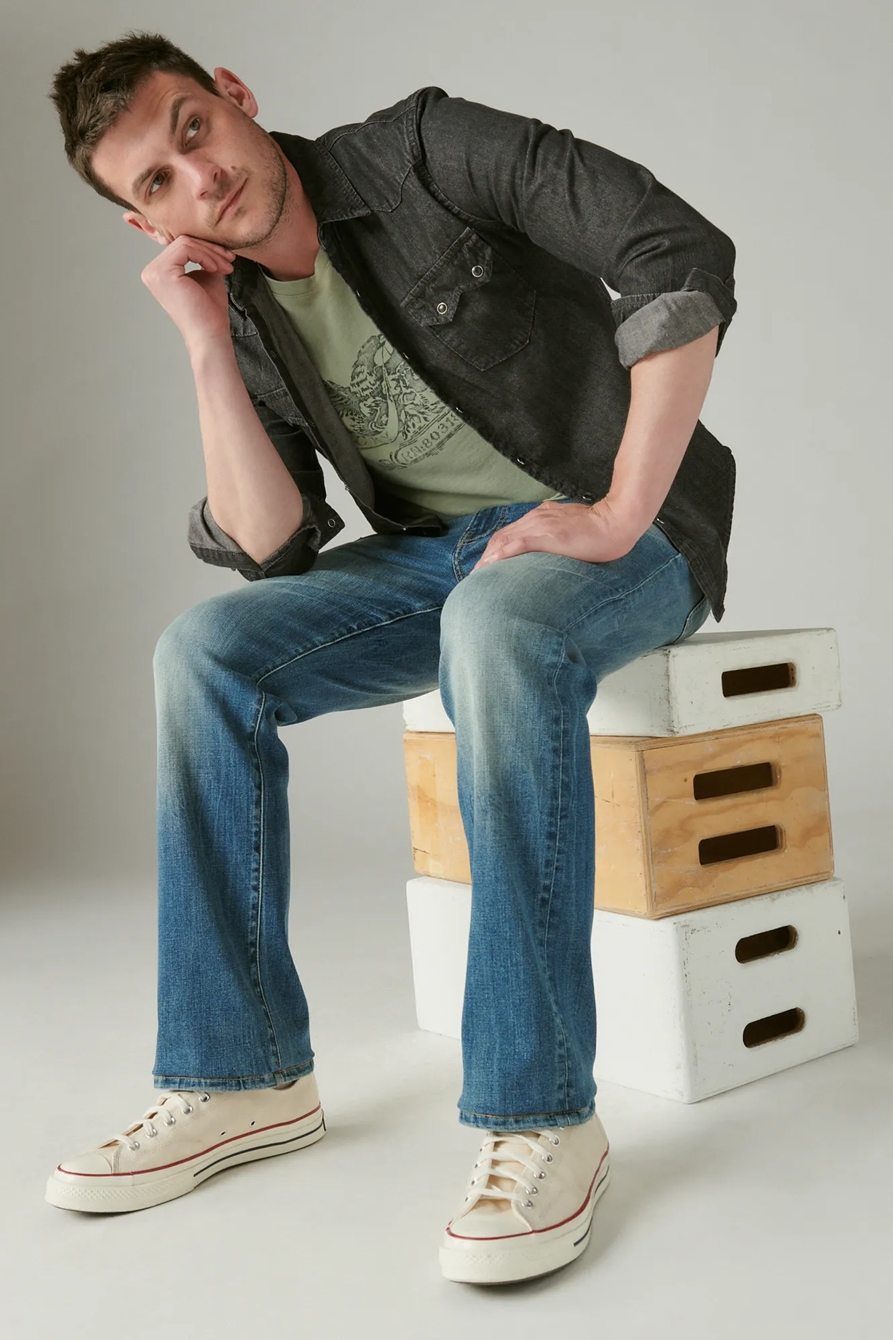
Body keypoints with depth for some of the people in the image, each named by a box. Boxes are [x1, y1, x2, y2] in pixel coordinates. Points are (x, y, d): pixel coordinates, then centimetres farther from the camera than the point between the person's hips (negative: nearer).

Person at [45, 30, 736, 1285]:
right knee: (204, 652, -14)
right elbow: (272, 549, -7)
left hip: (626, 530, -5)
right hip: (439, 554, 6)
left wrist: (617, 517, -25)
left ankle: (540, 1117, -33)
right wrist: (206, 346, -11)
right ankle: (240, 1078, -9)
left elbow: (684, 263, -21)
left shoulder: (429, 149, -11)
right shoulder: (247, 319, 4)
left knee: (499, 626, -39)